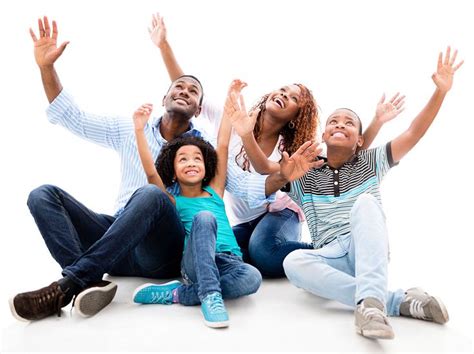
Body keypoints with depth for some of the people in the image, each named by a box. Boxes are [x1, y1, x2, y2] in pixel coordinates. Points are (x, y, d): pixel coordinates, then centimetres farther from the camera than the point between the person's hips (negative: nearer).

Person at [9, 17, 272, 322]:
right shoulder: (130, 131, 15)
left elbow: (243, 185, -4)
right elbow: (73, 119, 13)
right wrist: (47, 67, 3)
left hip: (164, 252, -3)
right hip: (118, 246, 4)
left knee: (151, 195, -35)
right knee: (44, 195, -12)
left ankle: (66, 286, -34)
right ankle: (90, 282, -35)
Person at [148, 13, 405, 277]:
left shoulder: (293, 151, -10)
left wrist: (377, 122, -24)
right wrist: (164, 46, -19)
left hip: (278, 213, -3)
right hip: (239, 223, 3)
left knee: (263, 251, -38)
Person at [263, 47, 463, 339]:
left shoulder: (371, 162, 11)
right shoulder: (305, 175, 10)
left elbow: (414, 134, 1)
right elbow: (264, 188, -2)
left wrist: (441, 91, -10)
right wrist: (284, 176, -24)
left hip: (369, 252, -1)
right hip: (331, 258, 1)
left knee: (365, 202, -30)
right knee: (293, 262, -33)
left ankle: (370, 301, -46)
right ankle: (399, 301, -35)